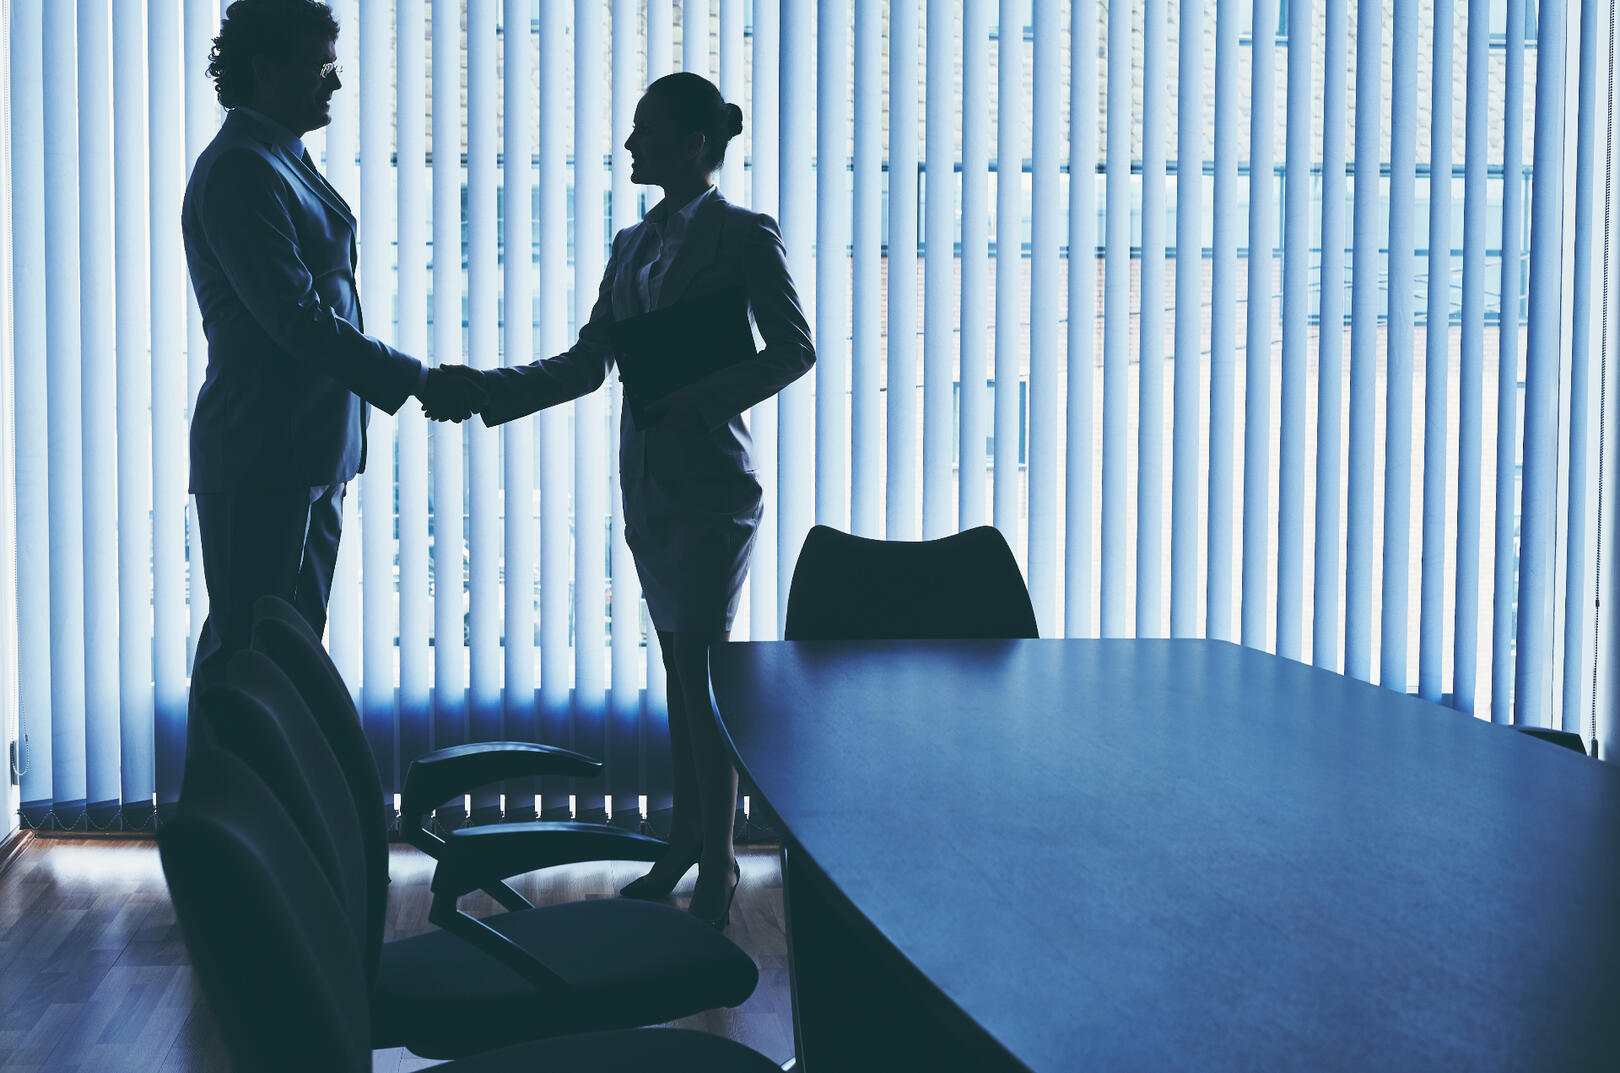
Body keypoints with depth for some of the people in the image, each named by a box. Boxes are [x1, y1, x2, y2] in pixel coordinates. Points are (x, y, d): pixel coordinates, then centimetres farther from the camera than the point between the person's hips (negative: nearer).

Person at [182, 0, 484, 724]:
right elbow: (298, 322, -21)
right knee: (243, 658, -5)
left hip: (313, 454, 10)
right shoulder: (237, 171, -14)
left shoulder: (287, 162, 17)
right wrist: (422, 383, -19)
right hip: (260, 457, -10)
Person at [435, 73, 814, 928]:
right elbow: (584, 367, 11)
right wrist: (484, 392, 0)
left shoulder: (742, 236, -6)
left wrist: (700, 399, -19)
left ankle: (718, 865, 4)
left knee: (704, 672, -6)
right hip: (647, 484, 7)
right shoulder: (632, 246, 14)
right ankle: (685, 840, 22)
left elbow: (794, 350, -8)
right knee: (678, 667, 13)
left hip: (709, 487, -7)